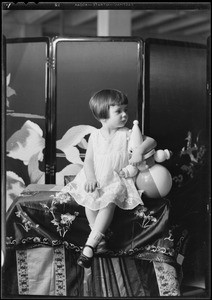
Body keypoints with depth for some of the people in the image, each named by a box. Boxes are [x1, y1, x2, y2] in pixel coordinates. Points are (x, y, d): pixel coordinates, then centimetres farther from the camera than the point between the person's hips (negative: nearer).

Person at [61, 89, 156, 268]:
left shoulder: (127, 135, 1)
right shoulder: (95, 136, 5)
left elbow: (151, 141, -3)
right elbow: (89, 160, 4)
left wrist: (140, 152, -23)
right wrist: (90, 178, -14)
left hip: (118, 180, -3)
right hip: (97, 179, 3)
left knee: (109, 202, -30)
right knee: (89, 198, -27)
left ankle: (90, 244, -34)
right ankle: (99, 238, -19)